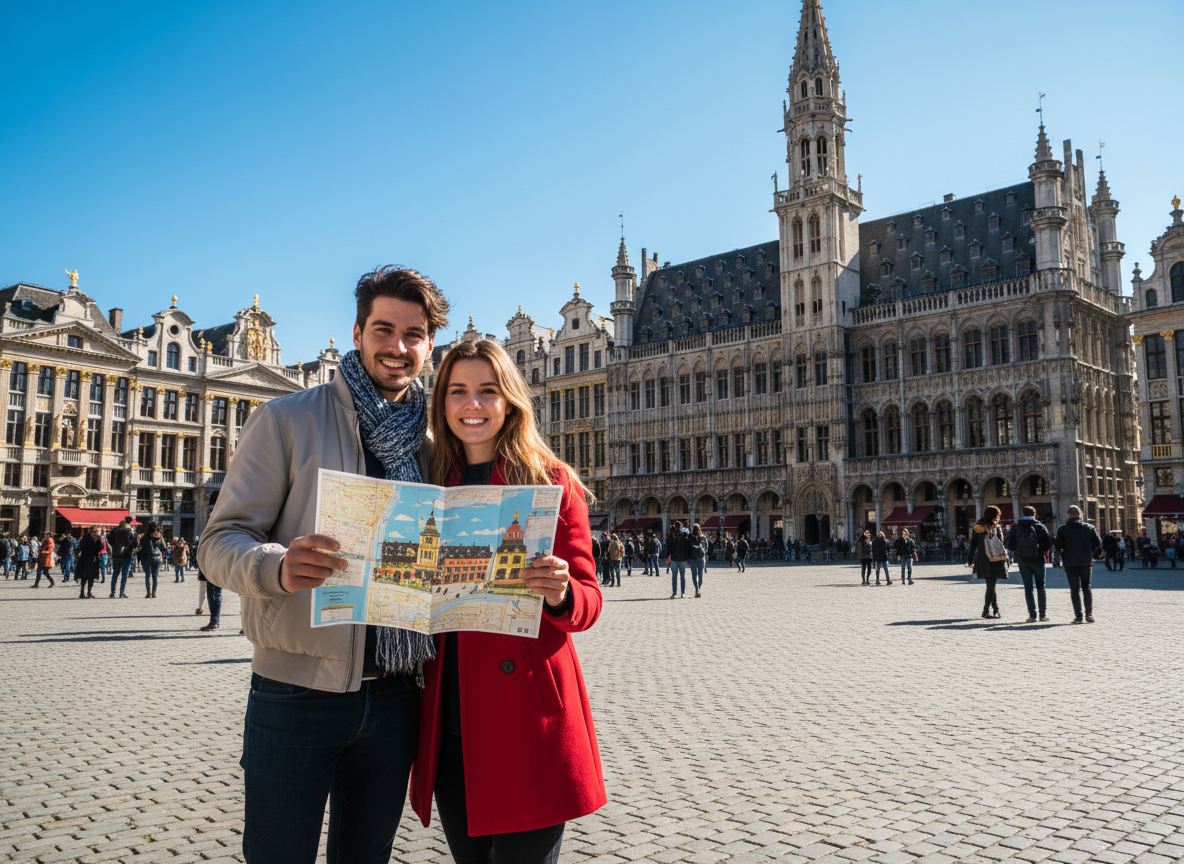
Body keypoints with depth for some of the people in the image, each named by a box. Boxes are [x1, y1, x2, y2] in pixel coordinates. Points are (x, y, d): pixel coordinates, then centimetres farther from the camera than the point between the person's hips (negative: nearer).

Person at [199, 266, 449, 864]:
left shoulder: (429, 442, 8)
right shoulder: (287, 421, -3)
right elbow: (220, 542, -7)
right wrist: (280, 566, -29)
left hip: (393, 697, 4)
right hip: (296, 696, -4)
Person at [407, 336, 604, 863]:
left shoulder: (552, 482, -1)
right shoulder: (431, 486, 10)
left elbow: (588, 602, -2)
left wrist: (559, 595, -23)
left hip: (527, 718, -4)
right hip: (450, 720, 4)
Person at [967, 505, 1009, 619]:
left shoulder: (976, 527, 6)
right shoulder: (996, 527, -6)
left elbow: (973, 545, 8)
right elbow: (1000, 544, -6)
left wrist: (970, 560, 11)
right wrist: (1004, 558, -1)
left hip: (981, 561, 5)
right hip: (994, 561, -5)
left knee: (990, 585, 13)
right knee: (991, 586, 0)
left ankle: (995, 610, 17)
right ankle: (986, 611, -3)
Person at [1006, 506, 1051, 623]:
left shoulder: (1015, 528, -2)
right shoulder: (1040, 527, -4)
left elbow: (1010, 545, -3)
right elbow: (1048, 544, -5)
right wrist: (1043, 552, 14)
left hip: (1023, 561, 0)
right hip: (1038, 560, 0)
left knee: (1028, 587, 3)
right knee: (1040, 587, 12)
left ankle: (1032, 615, -1)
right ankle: (1043, 614, 12)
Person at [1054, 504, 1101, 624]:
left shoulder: (1062, 529, -4)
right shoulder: (1089, 527, 3)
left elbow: (1058, 546, -8)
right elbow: (1097, 543, 1)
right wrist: (1088, 552, 14)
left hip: (1070, 563, -2)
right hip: (1086, 562, 2)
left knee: (1075, 589, 2)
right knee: (1086, 587, 16)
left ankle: (1078, 616, -2)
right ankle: (1089, 613, 10)